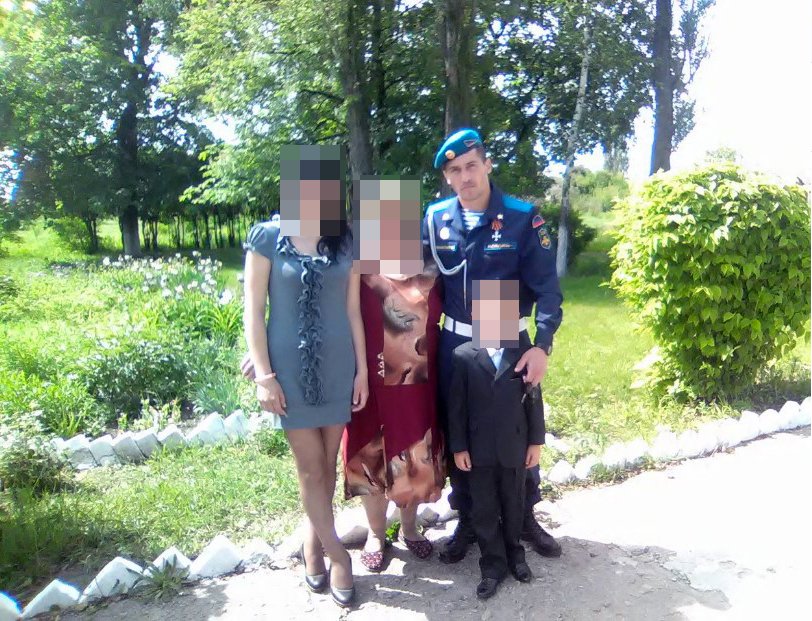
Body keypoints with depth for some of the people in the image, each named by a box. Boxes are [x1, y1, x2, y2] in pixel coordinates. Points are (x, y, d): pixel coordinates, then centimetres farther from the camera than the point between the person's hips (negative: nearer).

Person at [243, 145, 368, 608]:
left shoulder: (345, 242, 3)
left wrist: (362, 368, 4)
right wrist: (264, 374, -10)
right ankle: (338, 555, 21)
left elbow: (353, 310, 6)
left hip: (337, 367, 3)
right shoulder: (267, 237, -5)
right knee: (310, 467, 4)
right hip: (290, 368, -2)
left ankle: (314, 542, 34)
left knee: (328, 464, 13)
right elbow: (254, 311, -5)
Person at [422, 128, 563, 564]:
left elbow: (546, 286, -11)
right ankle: (467, 521, 33)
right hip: (455, 345, 2)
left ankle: (525, 517, 36)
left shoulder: (522, 218, -10)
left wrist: (542, 345, -23)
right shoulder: (435, 218, -2)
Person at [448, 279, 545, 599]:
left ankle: (514, 554, 39)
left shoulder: (523, 353, -3)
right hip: (478, 449, -1)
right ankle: (493, 564, 26)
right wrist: (458, 447, -6)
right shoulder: (463, 355, -7)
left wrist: (536, 442, 1)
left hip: (514, 447, 1)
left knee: (513, 505, 17)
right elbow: (456, 406, -5)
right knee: (483, 509, 10)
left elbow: (533, 400, 1)